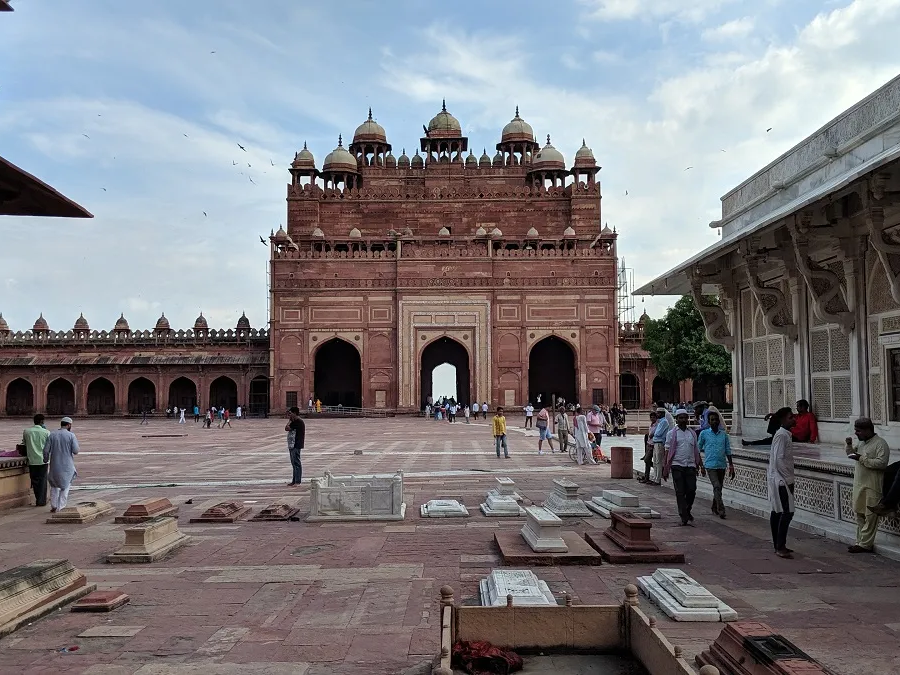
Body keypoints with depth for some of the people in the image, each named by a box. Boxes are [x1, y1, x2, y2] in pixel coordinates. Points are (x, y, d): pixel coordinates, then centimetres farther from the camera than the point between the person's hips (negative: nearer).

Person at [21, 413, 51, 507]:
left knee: (34, 480, 12)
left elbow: (24, 444, 9)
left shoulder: (26, 431, -1)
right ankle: (41, 501, 7)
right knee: (42, 480, 6)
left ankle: (38, 499, 16)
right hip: (43, 460, -2)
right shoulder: (46, 432, -8)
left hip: (31, 460, 2)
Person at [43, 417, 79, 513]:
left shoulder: (52, 435, -1)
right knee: (65, 486, 14)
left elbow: (46, 450, -4)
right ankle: (60, 507, 10)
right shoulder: (71, 435, -9)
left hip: (55, 465, 2)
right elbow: (75, 451, -13)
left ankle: (53, 506, 18)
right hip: (67, 465, -2)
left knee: (54, 484, 22)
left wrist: (46, 461, 13)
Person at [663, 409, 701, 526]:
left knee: (692, 490, -3)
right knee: (680, 492, -3)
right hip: (677, 465, -3)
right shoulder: (672, 434, 4)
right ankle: (684, 517, 0)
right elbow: (668, 451, 1)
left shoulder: (692, 433, 16)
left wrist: (701, 466, 12)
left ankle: (687, 511, 22)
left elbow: (696, 451, 20)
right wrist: (665, 468, -5)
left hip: (690, 465, 3)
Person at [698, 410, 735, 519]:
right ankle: (721, 510, -16)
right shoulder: (704, 433, 0)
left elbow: (728, 451, 10)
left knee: (719, 488, 13)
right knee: (716, 487, -16)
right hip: (710, 465, -4)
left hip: (722, 465, 4)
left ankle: (715, 508, 30)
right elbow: (698, 448, 8)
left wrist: (731, 467, 8)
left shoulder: (724, 434, 8)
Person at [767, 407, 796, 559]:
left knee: (777, 511, 12)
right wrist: (789, 480, -17)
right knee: (787, 512, -10)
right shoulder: (782, 435, -16)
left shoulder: (785, 434, 14)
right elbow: (779, 459, -20)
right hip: (781, 479, -10)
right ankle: (780, 547, -8)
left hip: (777, 479, 10)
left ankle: (778, 546, 17)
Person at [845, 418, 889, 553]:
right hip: (859, 485, 9)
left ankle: (865, 544, 1)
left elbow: (882, 463, -23)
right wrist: (849, 446, 8)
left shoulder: (880, 444, -12)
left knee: (870, 517, -2)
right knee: (859, 515, 13)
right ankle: (860, 541, 20)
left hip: (872, 487, -9)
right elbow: (851, 454, 28)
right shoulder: (862, 442, 14)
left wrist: (862, 459, -22)